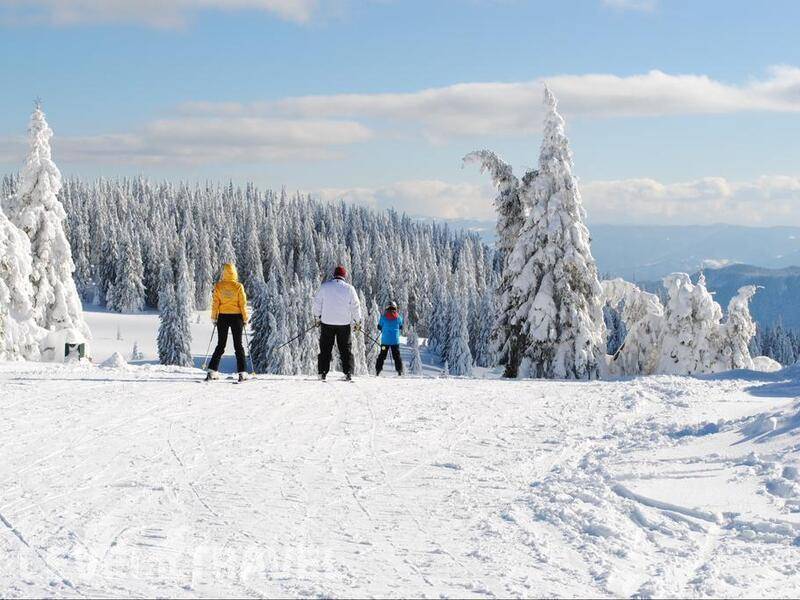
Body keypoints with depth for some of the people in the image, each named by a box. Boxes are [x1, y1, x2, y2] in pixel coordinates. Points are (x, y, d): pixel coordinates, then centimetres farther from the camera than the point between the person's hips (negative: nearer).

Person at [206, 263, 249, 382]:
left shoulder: (218, 286, -4)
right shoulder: (238, 287, -8)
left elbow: (215, 303, -2)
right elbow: (243, 304, -5)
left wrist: (214, 317, 8)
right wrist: (245, 318, 4)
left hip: (223, 317, 1)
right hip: (236, 316, -1)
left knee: (220, 345, 9)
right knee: (238, 345, 5)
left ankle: (212, 371, 0)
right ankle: (242, 373, -1)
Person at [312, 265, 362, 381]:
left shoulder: (324, 286, -2)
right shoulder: (349, 289, -3)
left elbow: (317, 303, 3)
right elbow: (355, 306, 1)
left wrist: (317, 317, 15)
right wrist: (358, 321, 12)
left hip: (327, 322, 0)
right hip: (344, 323, 0)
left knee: (325, 349, 8)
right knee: (346, 349, 8)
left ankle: (322, 373, 4)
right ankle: (348, 373, 1)